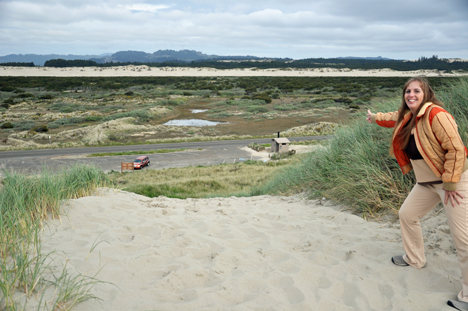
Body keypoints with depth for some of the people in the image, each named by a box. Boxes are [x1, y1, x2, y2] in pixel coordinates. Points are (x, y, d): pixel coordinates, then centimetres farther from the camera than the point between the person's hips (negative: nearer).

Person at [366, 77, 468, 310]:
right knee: (407, 215, 19)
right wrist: (375, 118, 41)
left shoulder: (436, 114, -22)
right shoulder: (407, 117, 5)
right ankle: (414, 259, 40)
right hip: (427, 183, 9)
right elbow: (395, 118, 31)